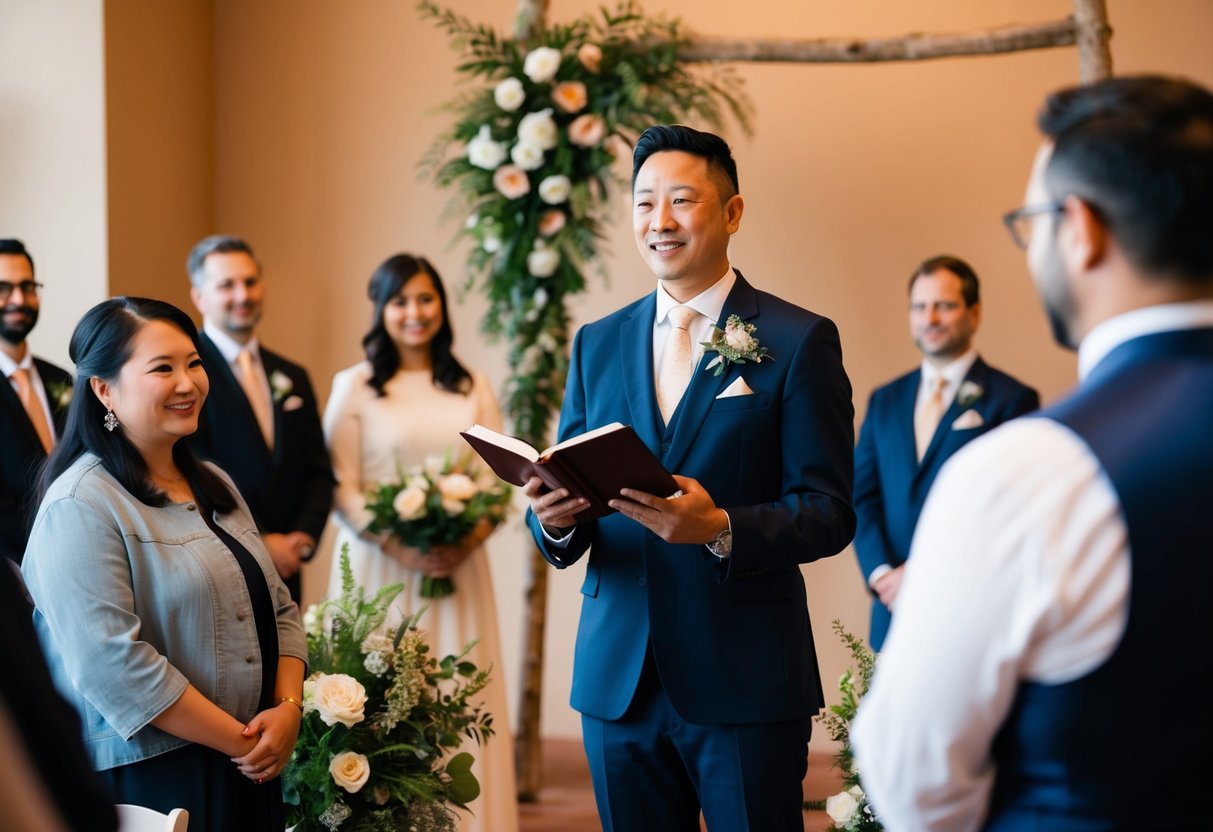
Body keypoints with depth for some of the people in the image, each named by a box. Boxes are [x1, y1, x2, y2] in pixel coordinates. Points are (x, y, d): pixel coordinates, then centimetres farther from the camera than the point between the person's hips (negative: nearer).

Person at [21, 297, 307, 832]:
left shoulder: (213, 486, 12)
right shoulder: (80, 507, -14)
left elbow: (278, 610, 12)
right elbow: (112, 661, -22)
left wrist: (287, 709, -6)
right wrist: (239, 740, -17)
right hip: (142, 780, -7)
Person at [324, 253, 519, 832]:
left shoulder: (473, 389, 12)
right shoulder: (354, 386, 4)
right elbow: (340, 486, -3)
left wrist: (470, 539, -12)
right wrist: (399, 546, -16)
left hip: (458, 568, 2)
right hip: (380, 567, -2)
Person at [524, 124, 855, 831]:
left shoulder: (801, 341, -3)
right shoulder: (597, 344, 11)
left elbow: (830, 513, -8)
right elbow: (569, 513, 12)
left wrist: (721, 528, -25)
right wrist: (555, 517, -11)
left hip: (745, 681, -4)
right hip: (618, 680, 4)